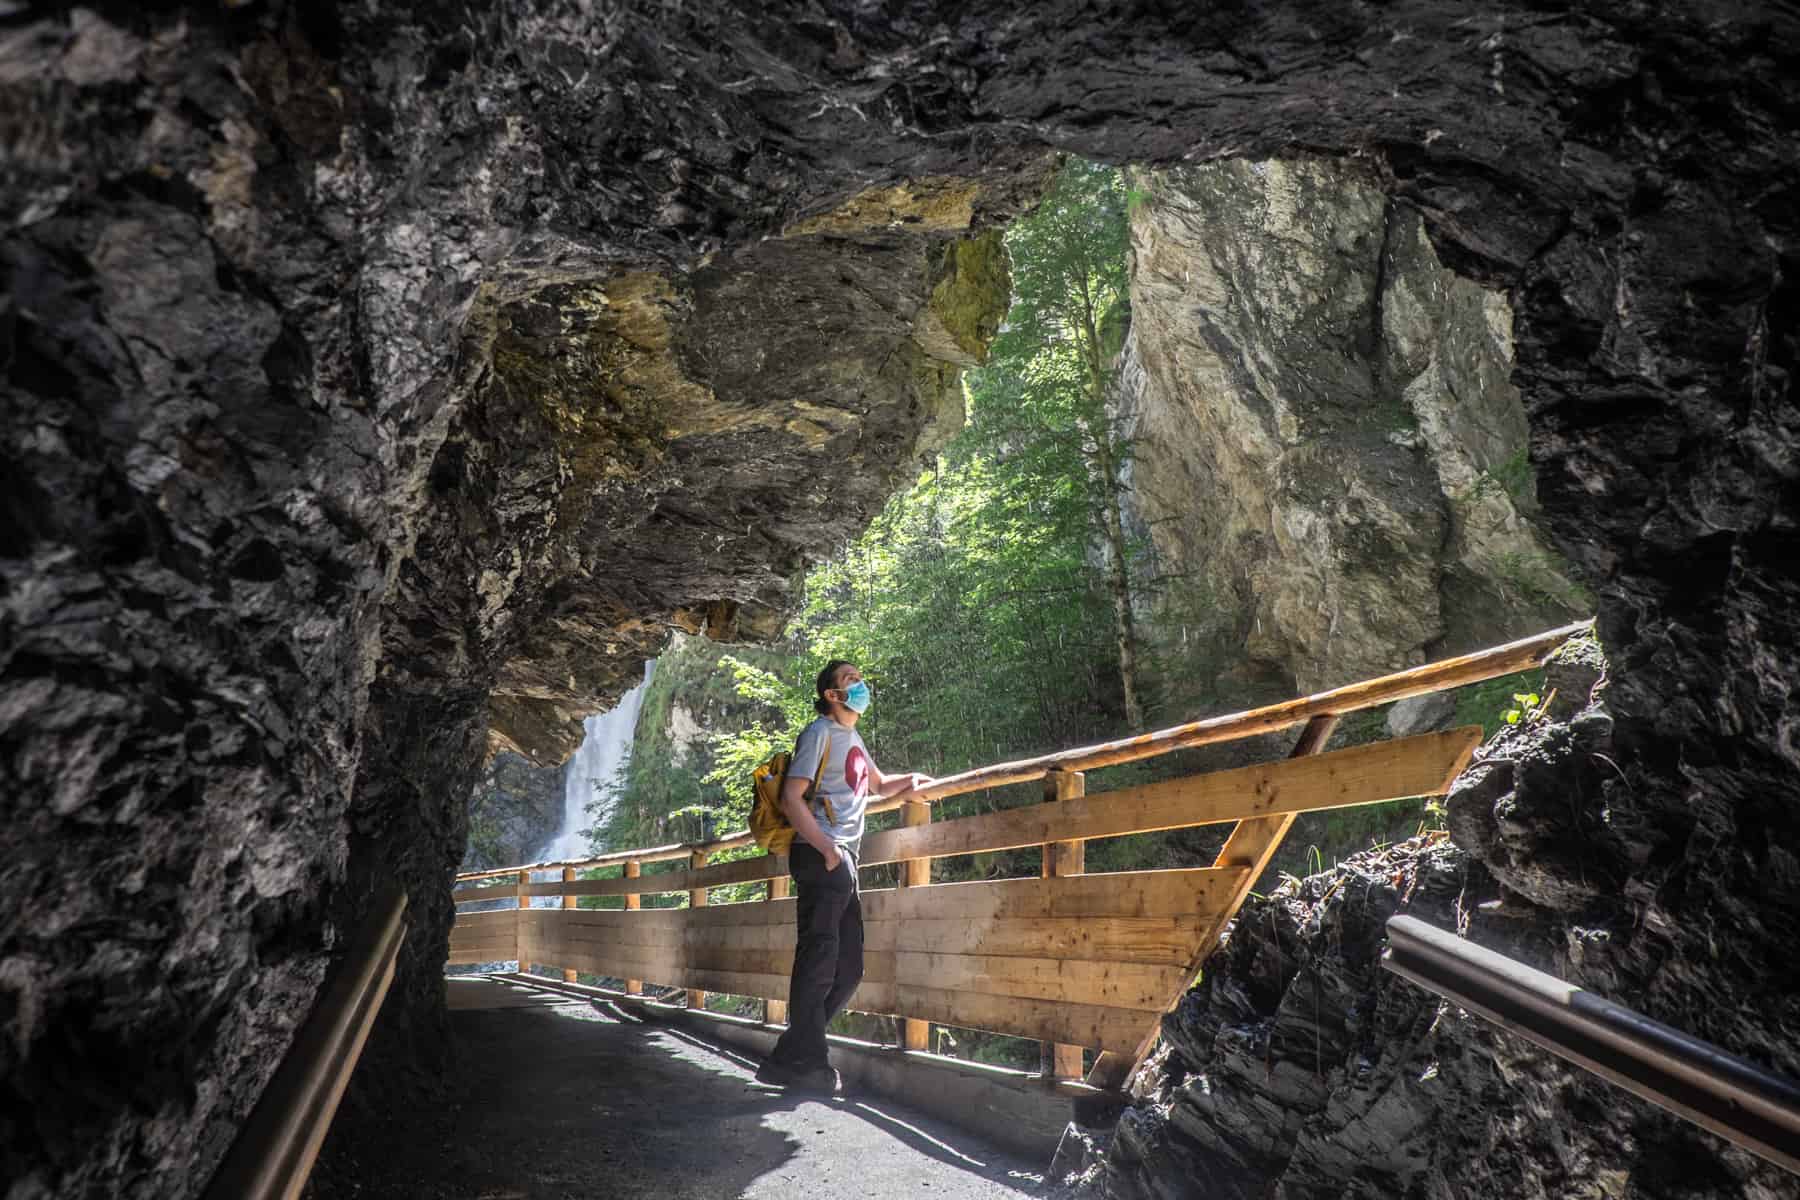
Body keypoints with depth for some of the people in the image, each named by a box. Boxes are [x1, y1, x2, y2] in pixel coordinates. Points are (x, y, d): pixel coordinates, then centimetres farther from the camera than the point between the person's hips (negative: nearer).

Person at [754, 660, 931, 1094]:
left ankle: (791, 1057, 16)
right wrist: (827, 849, -20)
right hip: (819, 857, -10)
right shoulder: (820, 733, -5)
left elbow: (879, 785, 38)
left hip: (843, 862, 10)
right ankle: (806, 1063, -1)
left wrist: (910, 780, 18)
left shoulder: (853, 739, 22)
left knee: (847, 969, 10)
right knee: (818, 962, -9)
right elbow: (791, 798, -14)